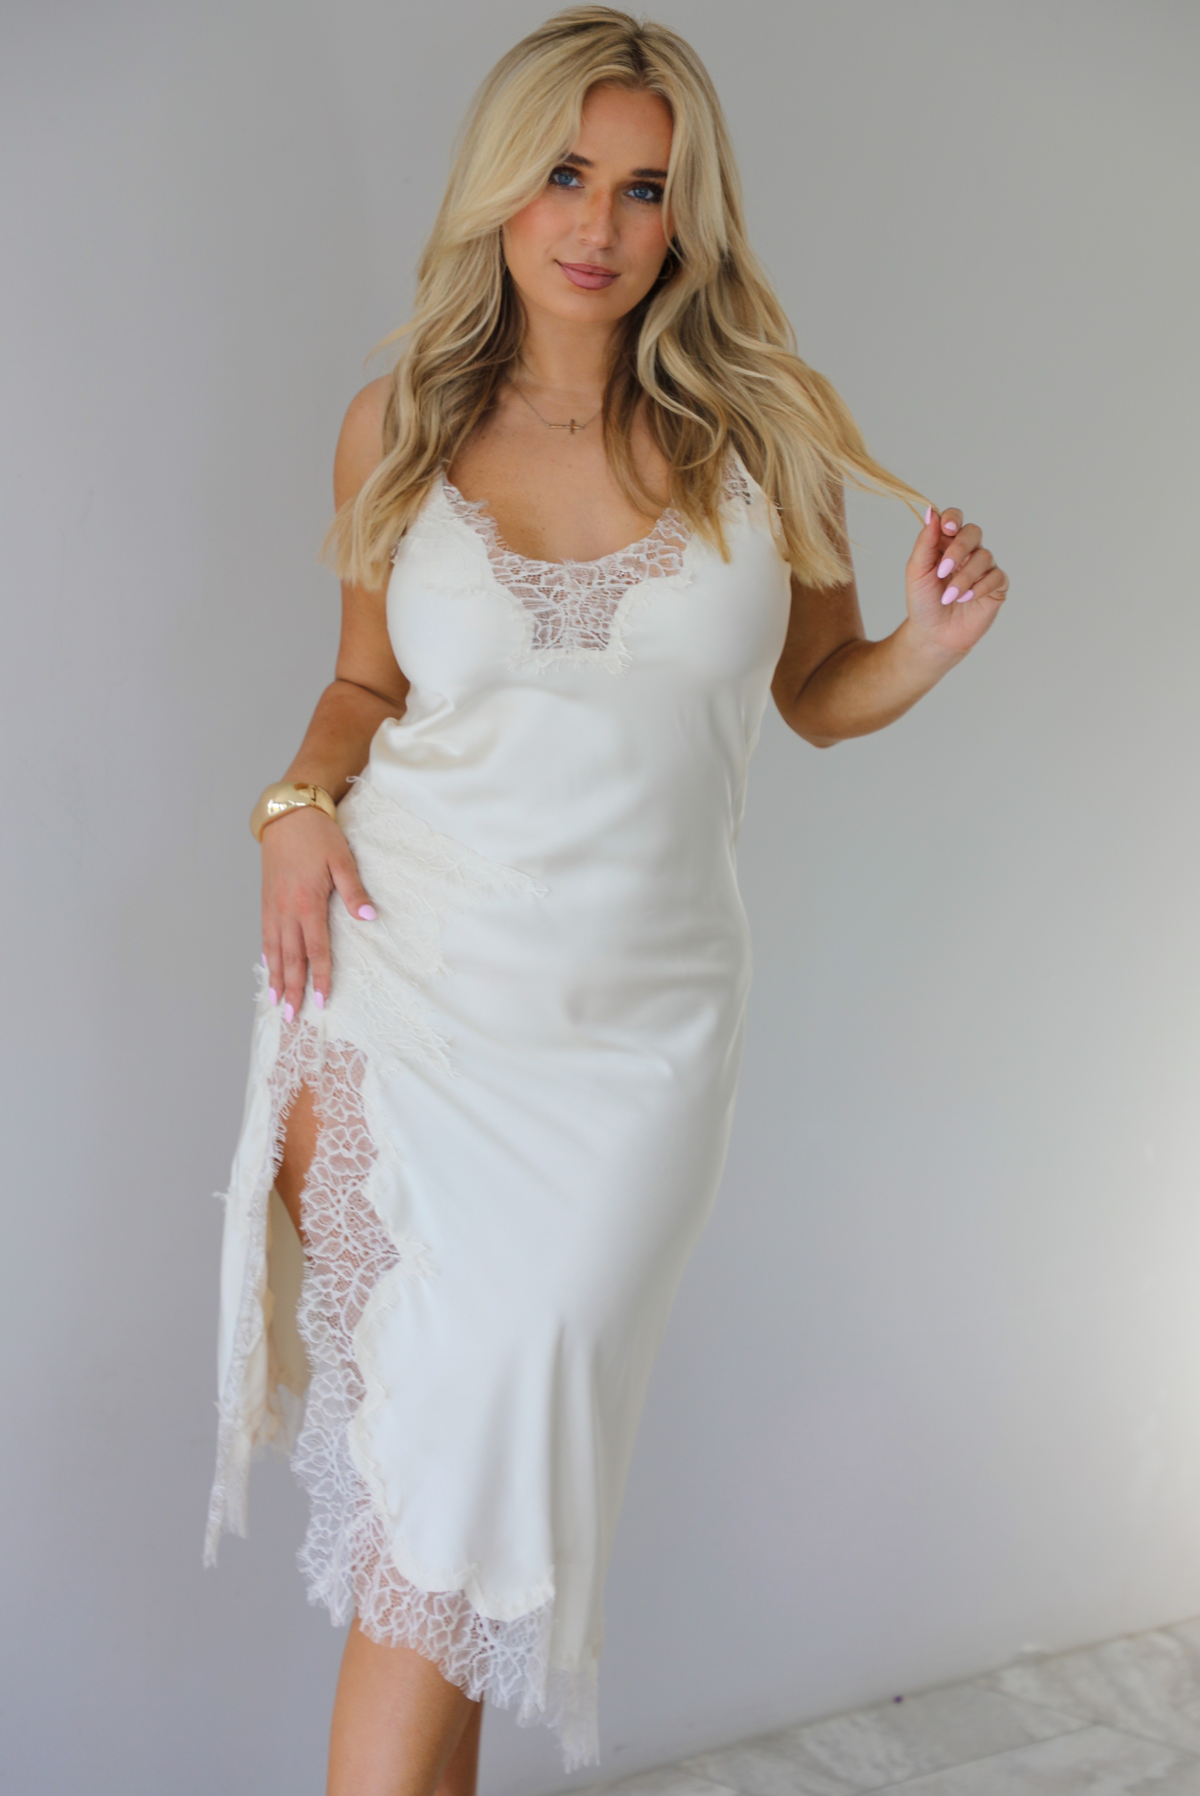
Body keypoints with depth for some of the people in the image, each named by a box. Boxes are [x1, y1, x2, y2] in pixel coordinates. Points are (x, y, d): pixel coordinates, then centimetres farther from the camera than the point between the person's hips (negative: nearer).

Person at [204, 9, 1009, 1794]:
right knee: (415, 1428, 5)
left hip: (633, 1028, -1)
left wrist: (932, 643, -11)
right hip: (399, 984, 1)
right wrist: (301, 798, -4)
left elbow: (819, 693, 10)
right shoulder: (397, 430, 2)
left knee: (483, 1438, -1)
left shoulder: (764, 433, -1)